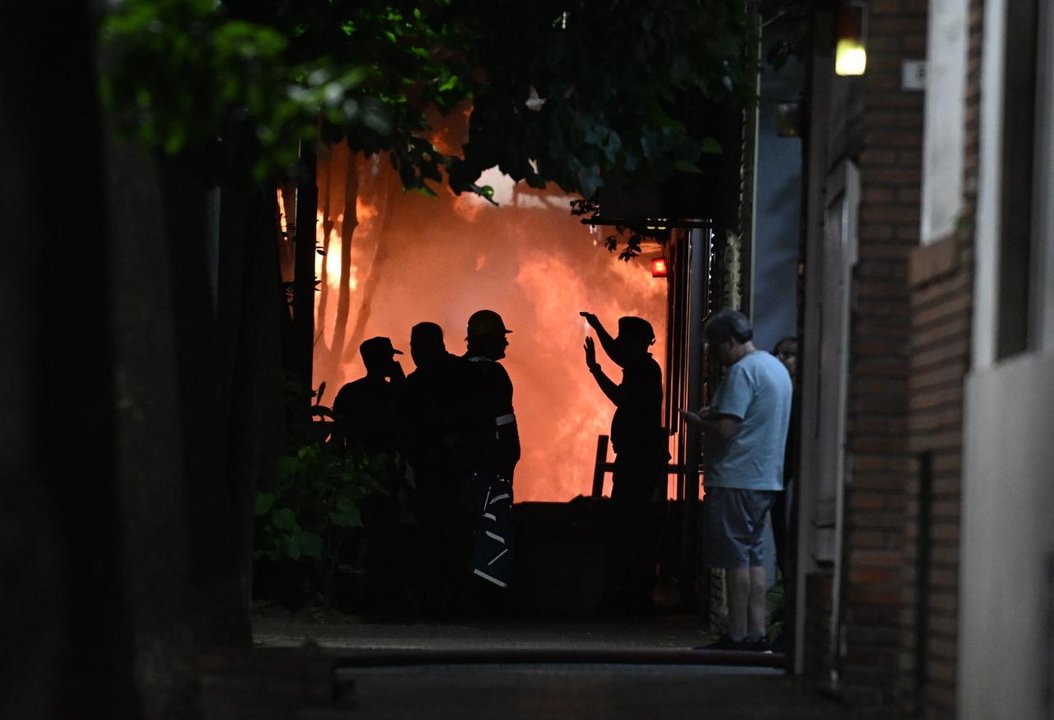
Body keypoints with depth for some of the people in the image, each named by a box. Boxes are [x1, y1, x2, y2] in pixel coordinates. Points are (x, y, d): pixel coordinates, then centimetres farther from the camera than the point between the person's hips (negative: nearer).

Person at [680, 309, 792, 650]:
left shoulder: (742, 371, -14)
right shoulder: (776, 367, 17)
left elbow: (725, 429, -20)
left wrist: (696, 421, -2)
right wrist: (713, 413, 18)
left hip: (736, 478, -10)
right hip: (767, 478, 10)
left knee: (735, 558, -5)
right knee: (753, 555, 12)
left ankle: (737, 635, -4)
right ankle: (757, 633, 10)